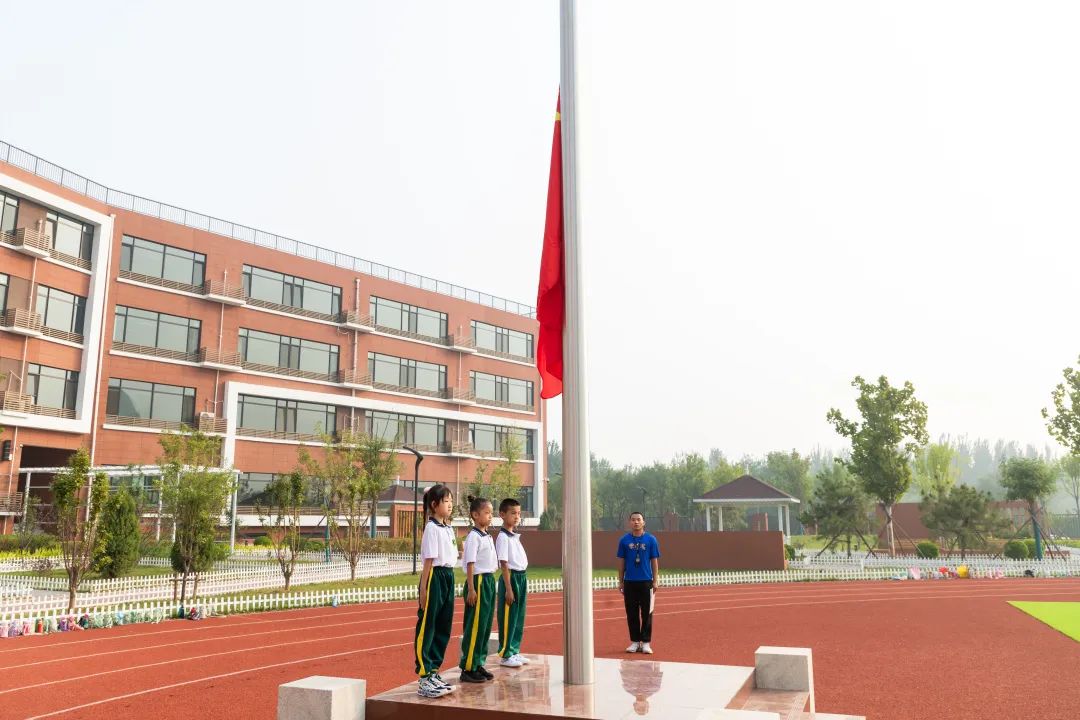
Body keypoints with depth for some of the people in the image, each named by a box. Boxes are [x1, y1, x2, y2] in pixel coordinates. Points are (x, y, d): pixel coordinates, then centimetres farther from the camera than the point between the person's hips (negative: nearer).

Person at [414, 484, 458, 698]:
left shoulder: (449, 529, 14)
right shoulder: (432, 528, -11)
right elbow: (429, 561, -14)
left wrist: (448, 578, 12)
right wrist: (423, 591, -14)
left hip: (448, 578, 9)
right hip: (435, 578, -9)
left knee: (443, 629, 13)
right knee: (427, 629, -1)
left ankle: (434, 672, 23)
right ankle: (424, 680, 3)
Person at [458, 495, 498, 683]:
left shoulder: (488, 537, 14)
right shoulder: (473, 537, -12)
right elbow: (470, 564, -15)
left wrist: (490, 583, 18)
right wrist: (471, 589, -18)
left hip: (489, 581, 9)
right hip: (478, 581, -9)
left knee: (486, 625, 12)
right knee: (475, 626, -4)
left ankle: (478, 664, 20)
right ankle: (468, 669, 3)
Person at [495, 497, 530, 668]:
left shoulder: (515, 536, 14)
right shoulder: (503, 537, -13)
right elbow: (504, 564, -16)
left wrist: (522, 581, 15)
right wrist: (508, 588, -18)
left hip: (521, 577, 9)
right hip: (511, 577, -9)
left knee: (519, 618, 13)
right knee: (508, 618, -1)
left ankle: (515, 651, 23)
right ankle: (505, 655, 7)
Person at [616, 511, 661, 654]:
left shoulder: (651, 540, 2)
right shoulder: (624, 540, 4)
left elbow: (654, 561, 3)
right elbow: (621, 562, 8)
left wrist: (655, 580, -2)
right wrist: (621, 581, 6)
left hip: (646, 581, -1)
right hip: (629, 582, 1)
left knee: (647, 613, 2)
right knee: (632, 613, 6)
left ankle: (646, 642, 10)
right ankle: (635, 641, 16)